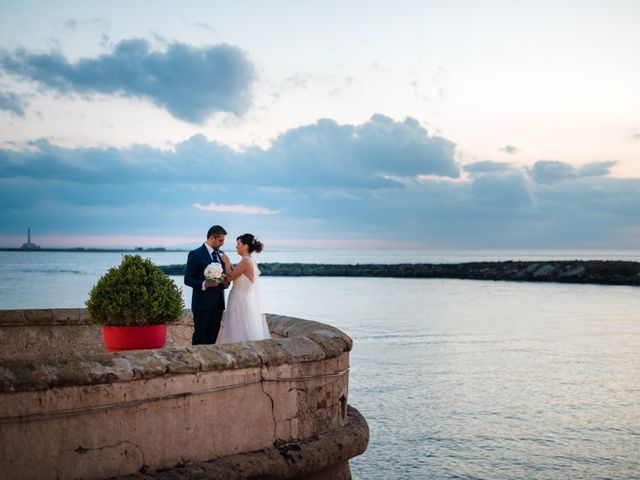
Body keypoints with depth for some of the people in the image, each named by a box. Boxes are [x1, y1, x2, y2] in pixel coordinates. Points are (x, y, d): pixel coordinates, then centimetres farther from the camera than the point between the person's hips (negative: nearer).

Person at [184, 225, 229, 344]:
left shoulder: (221, 254, 12)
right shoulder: (195, 254, -8)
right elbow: (188, 279, -10)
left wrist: (226, 282, -2)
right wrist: (204, 284, -26)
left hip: (218, 303, 6)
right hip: (203, 303, -6)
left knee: (212, 337, 9)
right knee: (200, 339, -1)